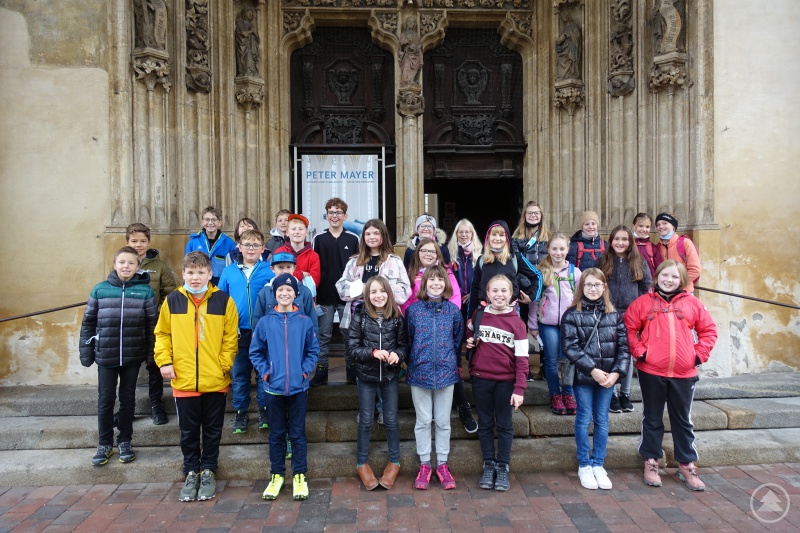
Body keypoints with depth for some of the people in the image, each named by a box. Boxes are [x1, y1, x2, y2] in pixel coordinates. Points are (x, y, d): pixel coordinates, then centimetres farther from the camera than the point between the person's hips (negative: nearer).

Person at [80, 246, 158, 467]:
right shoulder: (100, 289, -1)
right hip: (105, 356, 0)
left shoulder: (145, 290, -4)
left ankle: (125, 441, 27)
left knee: (128, 399, 12)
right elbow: (88, 322, 5)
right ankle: (104, 444, 25)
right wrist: (85, 350, 3)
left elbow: (152, 323, 0)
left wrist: (152, 352, -2)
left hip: (133, 357, 0)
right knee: (105, 400, 8)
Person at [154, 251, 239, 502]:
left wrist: (224, 364, -9)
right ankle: (191, 473, 31)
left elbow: (231, 336, -2)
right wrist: (164, 361, -3)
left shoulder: (223, 300, -3)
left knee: (212, 430, 12)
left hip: (215, 381, -1)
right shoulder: (172, 300, 2)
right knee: (188, 431, 14)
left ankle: (208, 471, 29)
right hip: (183, 381, 1)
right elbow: (162, 333, 8)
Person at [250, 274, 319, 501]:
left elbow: (313, 351, 3)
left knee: (298, 433, 9)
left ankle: (299, 476, 21)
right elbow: (255, 352, 5)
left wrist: (305, 371, -8)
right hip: (274, 387, 1)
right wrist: (264, 372, -6)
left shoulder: (304, 322, -3)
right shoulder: (265, 322, -2)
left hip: (299, 387, -1)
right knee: (276, 433, 13)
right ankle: (277, 475, 27)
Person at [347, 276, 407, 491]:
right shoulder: (360, 317, -9)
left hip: (390, 375, 1)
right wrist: (373, 352, -24)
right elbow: (352, 348, -10)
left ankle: (394, 462, 29)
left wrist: (398, 354, -20)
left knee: (391, 420, 11)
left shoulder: (396, 317, -5)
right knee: (366, 421, 10)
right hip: (366, 376, -1)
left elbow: (404, 344, 1)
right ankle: (362, 463, 26)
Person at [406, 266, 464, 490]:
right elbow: (408, 340, 3)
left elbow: (458, 340, 6)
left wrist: (453, 363, 6)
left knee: (443, 421, 11)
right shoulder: (413, 310, -5)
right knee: (423, 421, 10)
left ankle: (442, 464, 27)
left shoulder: (453, 310, -2)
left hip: (446, 373, 1)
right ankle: (424, 464, 25)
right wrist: (412, 363, 5)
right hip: (419, 373, -1)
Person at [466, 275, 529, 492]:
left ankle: (503, 467, 24)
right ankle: (488, 465, 26)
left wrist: (519, 389, -12)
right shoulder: (478, 316, 1)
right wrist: (468, 342, -3)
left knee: (504, 425, 9)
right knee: (485, 423, 12)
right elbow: (468, 336, 21)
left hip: (506, 381, -2)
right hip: (481, 378, 2)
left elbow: (521, 359, -7)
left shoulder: (517, 322, -6)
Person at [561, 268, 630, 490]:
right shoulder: (572, 315, -5)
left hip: (608, 377, 3)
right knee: (584, 419, 6)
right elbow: (569, 347, -11)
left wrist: (616, 372, -10)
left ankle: (598, 464, 24)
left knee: (602, 420, 11)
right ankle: (584, 465, 20)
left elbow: (623, 346, 2)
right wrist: (592, 370, -16)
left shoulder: (614, 315, 5)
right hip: (583, 376, -3)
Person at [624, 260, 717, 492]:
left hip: (684, 373, 2)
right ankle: (651, 462, 25)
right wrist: (640, 352, -10)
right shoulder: (643, 302, -1)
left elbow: (709, 330, 9)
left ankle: (687, 466, 30)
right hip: (651, 372, -2)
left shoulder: (692, 303, 4)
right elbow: (629, 329, -1)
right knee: (652, 419, 12)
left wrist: (699, 354, 0)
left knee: (683, 421, 15)